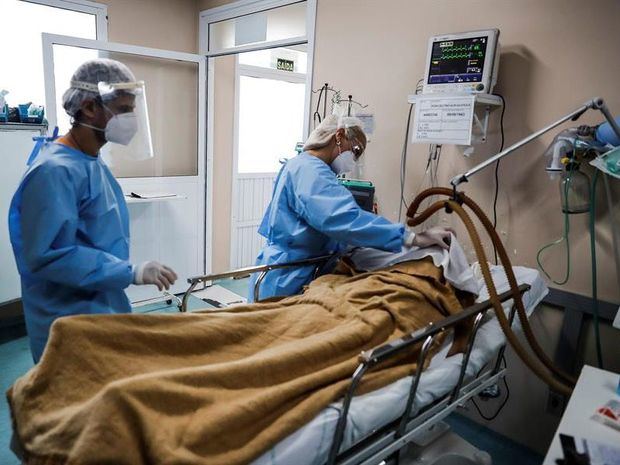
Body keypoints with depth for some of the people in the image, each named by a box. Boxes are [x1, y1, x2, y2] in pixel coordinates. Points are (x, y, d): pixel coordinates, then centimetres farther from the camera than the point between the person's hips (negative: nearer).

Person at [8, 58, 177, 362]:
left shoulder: (94, 164, 8)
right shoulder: (54, 170, -22)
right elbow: (47, 256, -27)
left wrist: (127, 273, 17)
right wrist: (131, 272, -27)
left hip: (103, 310, 9)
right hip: (71, 327, -9)